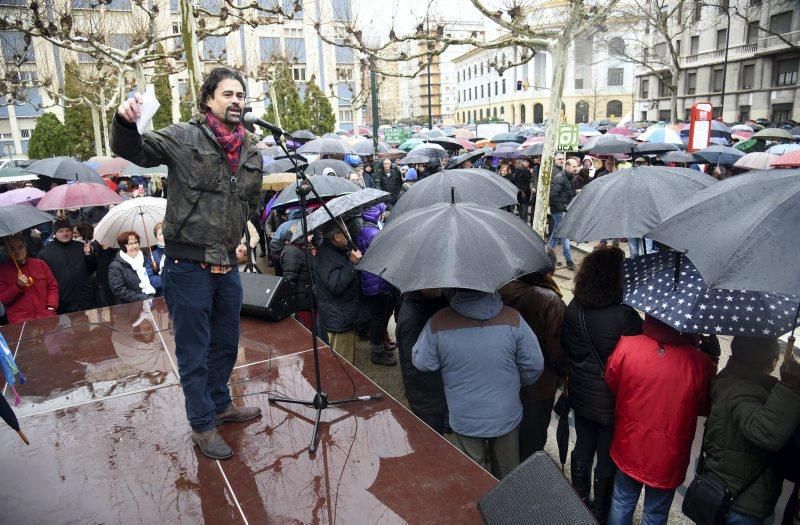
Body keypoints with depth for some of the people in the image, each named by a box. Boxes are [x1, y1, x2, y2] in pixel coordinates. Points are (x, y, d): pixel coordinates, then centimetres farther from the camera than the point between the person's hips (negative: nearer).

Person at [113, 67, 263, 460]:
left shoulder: (252, 153, 10)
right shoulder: (184, 138, -6)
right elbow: (132, 151, -13)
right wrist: (126, 121, -32)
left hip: (227, 266, 6)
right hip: (188, 266, -6)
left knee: (226, 343, 20)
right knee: (193, 351, 7)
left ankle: (220, 404, 42)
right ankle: (202, 425, 24)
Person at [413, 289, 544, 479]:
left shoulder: (438, 322, -21)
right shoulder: (512, 318, -19)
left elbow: (421, 362, -7)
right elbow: (534, 365, -9)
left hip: (464, 419, 0)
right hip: (506, 417, 1)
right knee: (507, 477, 26)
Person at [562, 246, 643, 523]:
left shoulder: (574, 308, -11)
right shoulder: (625, 316, -28)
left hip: (581, 395, 5)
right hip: (612, 402, -5)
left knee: (583, 448, 24)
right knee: (608, 459, 16)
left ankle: (579, 500, 43)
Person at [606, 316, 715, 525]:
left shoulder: (627, 345, -23)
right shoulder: (701, 363, -26)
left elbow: (611, 382, -4)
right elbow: (705, 408, -6)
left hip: (629, 448, 1)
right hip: (667, 459, -1)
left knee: (622, 503, 24)